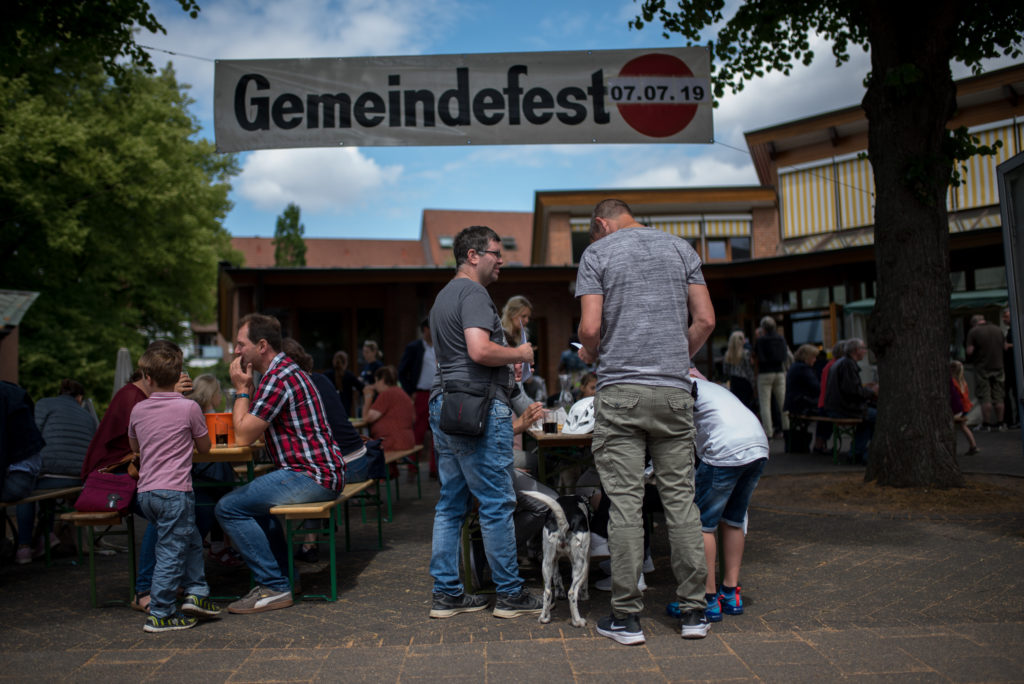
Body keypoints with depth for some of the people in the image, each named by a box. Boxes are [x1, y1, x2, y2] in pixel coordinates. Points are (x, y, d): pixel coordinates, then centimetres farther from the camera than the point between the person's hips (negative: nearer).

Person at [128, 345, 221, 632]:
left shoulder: (138, 410, 8)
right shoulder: (189, 408, -6)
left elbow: (134, 447, 24)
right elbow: (205, 446, 5)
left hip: (145, 491, 6)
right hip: (174, 491, -6)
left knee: (191, 541, 17)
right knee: (172, 552, -2)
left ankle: (196, 593, 16)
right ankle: (159, 614, 0)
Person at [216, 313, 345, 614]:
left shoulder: (278, 378, -16)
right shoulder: (286, 371, 19)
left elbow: (244, 435, -14)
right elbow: (252, 433, 21)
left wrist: (241, 389, -3)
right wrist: (246, 388, 14)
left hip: (311, 476, -11)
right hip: (321, 471, 11)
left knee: (229, 507, -12)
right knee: (250, 500, 31)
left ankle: (274, 587, -7)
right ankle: (279, 574, 29)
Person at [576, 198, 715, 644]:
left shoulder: (597, 253, 3)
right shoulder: (680, 248, 13)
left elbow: (590, 327, -7)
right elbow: (705, 319, 7)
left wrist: (589, 354, 14)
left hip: (620, 390, -3)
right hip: (674, 391, 3)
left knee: (625, 502, -1)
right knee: (680, 498, 7)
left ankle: (626, 616, 5)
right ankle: (694, 611, 13)